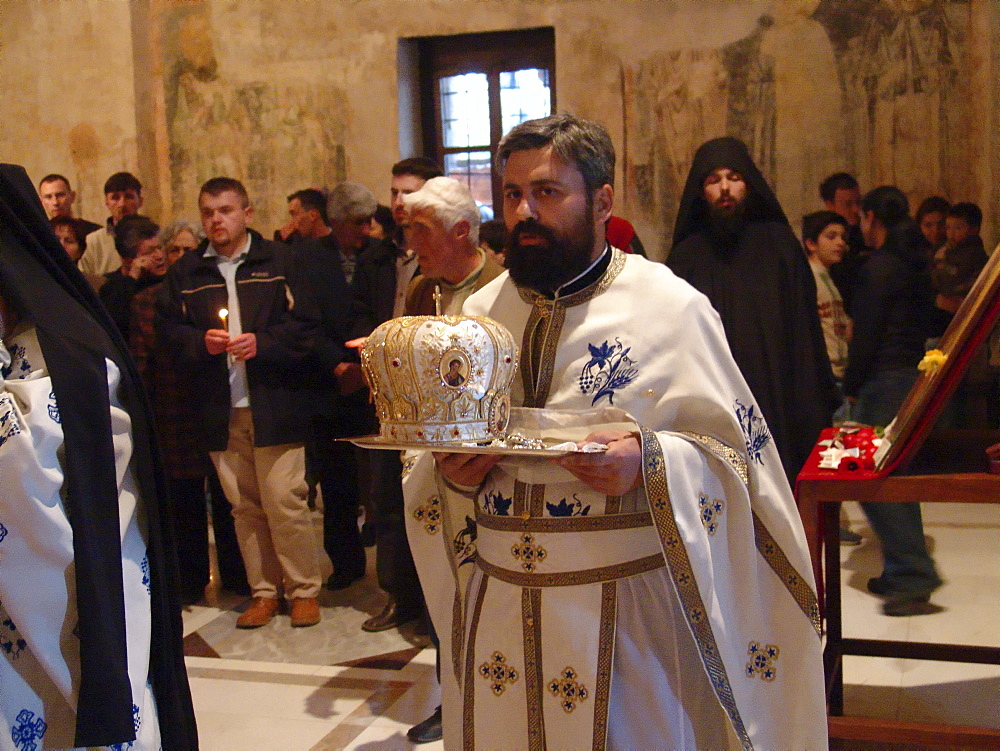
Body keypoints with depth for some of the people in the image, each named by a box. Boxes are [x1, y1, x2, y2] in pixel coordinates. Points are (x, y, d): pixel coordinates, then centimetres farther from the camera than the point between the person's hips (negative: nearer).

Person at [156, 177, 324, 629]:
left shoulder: (279, 261, 1)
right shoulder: (185, 272, 11)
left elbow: (305, 324, -4)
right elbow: (168, 329, 8)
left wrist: (261, 342, -17)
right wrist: (201, 341, -10)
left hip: (274, 404, -3)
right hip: (219, 409, 4)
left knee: (284, 501, -4)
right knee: (243, 506, 10)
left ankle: (304, 589, 11)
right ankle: (264, 591, 21)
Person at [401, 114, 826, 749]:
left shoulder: (671, 308, -7)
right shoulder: (480, 312, 7)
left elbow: (738, 454, -7)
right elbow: (427, 468, 13)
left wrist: (648, 463, -24)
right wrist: (450, 476, -9)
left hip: (626, 604, -4)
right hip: (497, 597, 4)